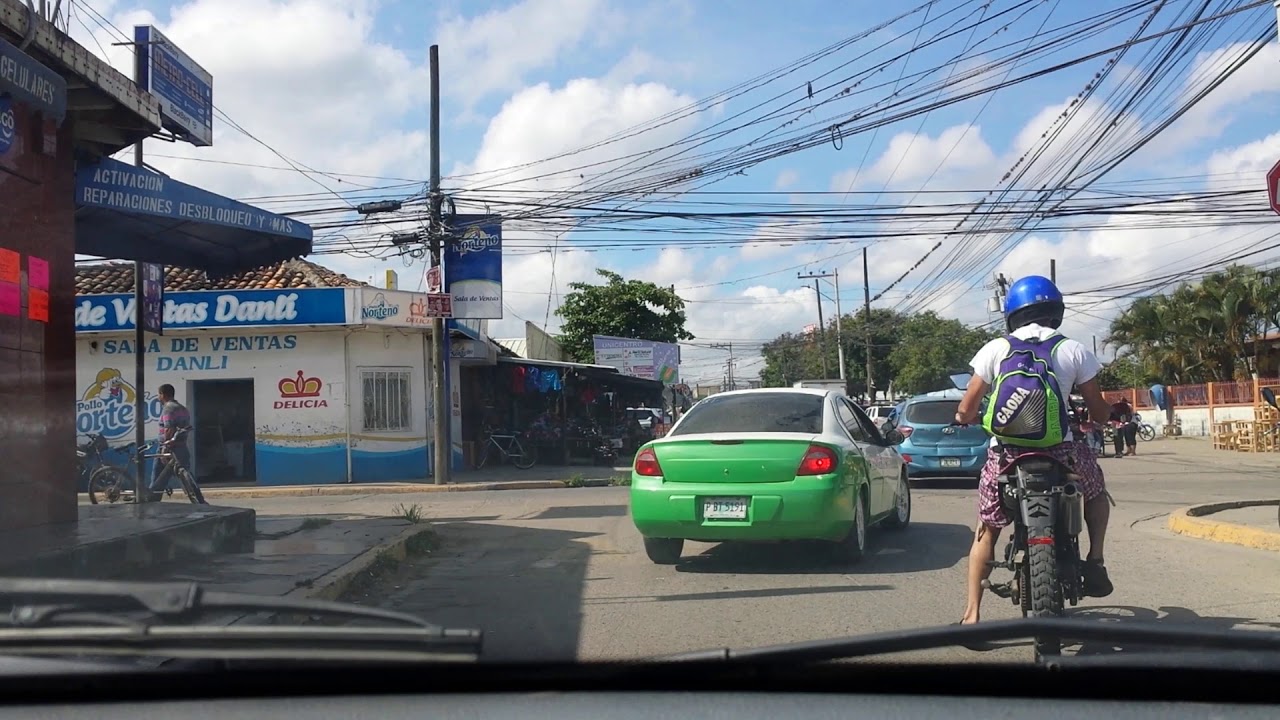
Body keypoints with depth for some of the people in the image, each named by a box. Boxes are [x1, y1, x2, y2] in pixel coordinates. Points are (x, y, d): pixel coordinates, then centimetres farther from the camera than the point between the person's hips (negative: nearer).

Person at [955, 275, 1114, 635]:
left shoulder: (995, 349, 3)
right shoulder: (1074, 351, 3)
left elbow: (966, 410, 3)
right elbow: (1098, 410, 8)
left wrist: (965, 416, 27)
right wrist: (1113, 413, 32)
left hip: (1006, 453, 0)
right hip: (1060, 452, 0)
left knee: (986, 531, 14)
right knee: (1096, 490, 32)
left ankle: (972, 614, 7)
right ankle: (1095, 563, 22)